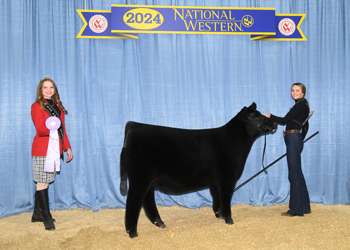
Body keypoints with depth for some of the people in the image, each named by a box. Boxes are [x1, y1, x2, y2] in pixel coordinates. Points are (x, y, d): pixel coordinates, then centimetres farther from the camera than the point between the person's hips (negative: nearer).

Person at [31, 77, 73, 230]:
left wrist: (67, 147, 18)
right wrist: (49, 127, -36)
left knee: (44, 182, 10)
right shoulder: (37, 106, -3)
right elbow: (40, 129, -14)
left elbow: (63, 129, 21)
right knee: (42, 183, -6)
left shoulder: (58, 106, 17)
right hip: (42, 150, -6)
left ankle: (37, 214, 20)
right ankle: (46, 218, -2)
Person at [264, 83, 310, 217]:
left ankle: (296, 209, -1)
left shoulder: (301, 105, -11)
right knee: (297, 174, 13)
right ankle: (304, 207, 20)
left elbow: (285, 120, -14)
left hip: (294, 139, -10)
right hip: (295, 139, 10)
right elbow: (305, 126, 26)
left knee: (294, 175, -6)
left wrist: (270, 116, -1)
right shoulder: (302, 105, 19)